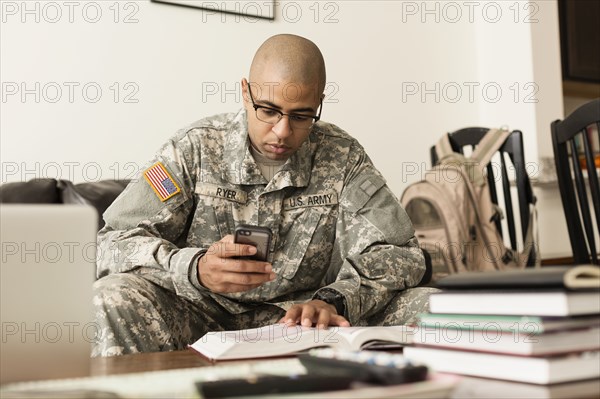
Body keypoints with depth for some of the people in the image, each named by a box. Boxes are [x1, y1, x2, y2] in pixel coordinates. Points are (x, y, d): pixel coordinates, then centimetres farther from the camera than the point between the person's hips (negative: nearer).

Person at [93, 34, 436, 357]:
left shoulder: (342, 157, -1)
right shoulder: (196, 149, -6)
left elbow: (400, 253, -5)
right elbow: (115, 243, -10)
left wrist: (335, 300, -25)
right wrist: (195, 268, -31)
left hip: (300, 318, 2)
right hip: (201, 313, -1)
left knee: (423, 305, -18)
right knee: (117, 295, -32)